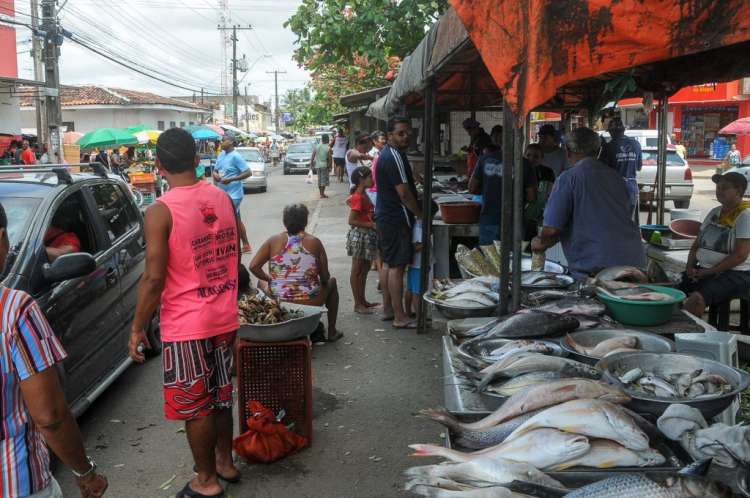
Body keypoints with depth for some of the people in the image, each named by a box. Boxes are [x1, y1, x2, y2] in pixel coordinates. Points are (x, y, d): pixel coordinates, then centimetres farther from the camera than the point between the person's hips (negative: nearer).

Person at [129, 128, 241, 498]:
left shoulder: (160, 212, -18)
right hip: (224, 318, 6)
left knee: (194, 405, 8)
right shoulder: (222, 197, 1)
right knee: (220, 394, 21)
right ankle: (225, 461, 36)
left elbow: (154, 279, -18)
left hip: (186, 326, -6)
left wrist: (137, 328, -7)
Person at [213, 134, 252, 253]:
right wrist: (215, 175, -7)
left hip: (233, 194, -9)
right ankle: (246, 245, 23)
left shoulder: (235, 156, -15)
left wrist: (231, 179, -22)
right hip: (224, 193, 9)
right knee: (236, 220, 14)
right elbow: (215, 170, 18)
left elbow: (248, 172, -18)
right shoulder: (221, 155, 9)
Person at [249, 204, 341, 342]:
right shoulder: (314, 242, -5)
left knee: (261, 282, 33)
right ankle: (331, 332, 32)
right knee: (332, 282, 30)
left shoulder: (273, 241, -3)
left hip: (278, 304, 1)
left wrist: (269, 279, 10)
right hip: (310, 303, -1)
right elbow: (325, 277, -3)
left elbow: (253, 266, -8)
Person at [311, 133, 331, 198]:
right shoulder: (328, 148, -10)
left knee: (319, 179, 15)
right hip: (324, 165, -4)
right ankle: (322, 194, -4)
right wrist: (329, 167, -2)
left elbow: (312, 157, 1)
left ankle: (321, 193, 22)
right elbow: (329, 159, -11)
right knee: (324, 180, 1)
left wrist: (312, 163, 12)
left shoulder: (316, 147, 0)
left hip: (317, 165, 4)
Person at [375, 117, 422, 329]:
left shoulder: (387, 154, 14)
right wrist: (420, 214, -10)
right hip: (396, 219, -11)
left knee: (388, 263, 15)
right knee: (397, 266, -7)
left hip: (385, 216, 11)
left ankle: (387, 309, 24)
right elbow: (404, 193, -22)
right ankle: (400, 317, -2)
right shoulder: (394, 157, -19)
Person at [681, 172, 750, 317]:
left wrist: (708, 272, -14)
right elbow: (696, 245, 19)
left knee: (696, 299, -33)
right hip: (703, 270, 7)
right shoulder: (715, 212, 15)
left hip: (735, 274, -7)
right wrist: (690, 266, 1)